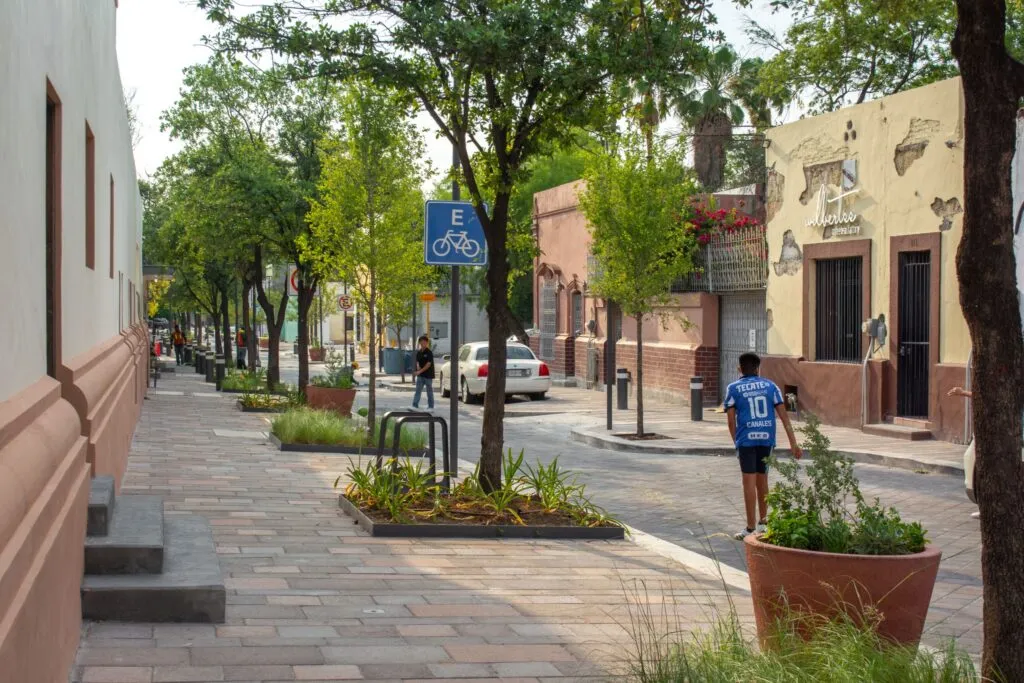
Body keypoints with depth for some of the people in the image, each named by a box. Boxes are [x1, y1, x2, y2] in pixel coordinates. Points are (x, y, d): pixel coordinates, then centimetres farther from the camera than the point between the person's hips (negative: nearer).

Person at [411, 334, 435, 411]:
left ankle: (431, 406, 9)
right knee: (418, 390, 1)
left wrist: (420, 371, -21)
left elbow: (428, 364, -18)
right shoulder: (419, 352, 7)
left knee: (429, 391, 2)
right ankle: (415, 405, 0)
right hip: (420, 375, 6)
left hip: (428, 375, -6)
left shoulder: (429, 352, -12)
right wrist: (418, 367, -7)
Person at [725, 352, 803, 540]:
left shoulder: (734, 389, 3)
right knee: (762, 480, 16)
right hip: (767, 438, 3)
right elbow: (784, 415, 6)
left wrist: (736, 442, 11)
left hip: (746, 439, -3)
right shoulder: (770, 386, 10)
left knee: (749, 482, -3)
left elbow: (731, 420, -1)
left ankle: (751, 528, -3)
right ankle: (763, 522, 26)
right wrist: (793, 443, 7)